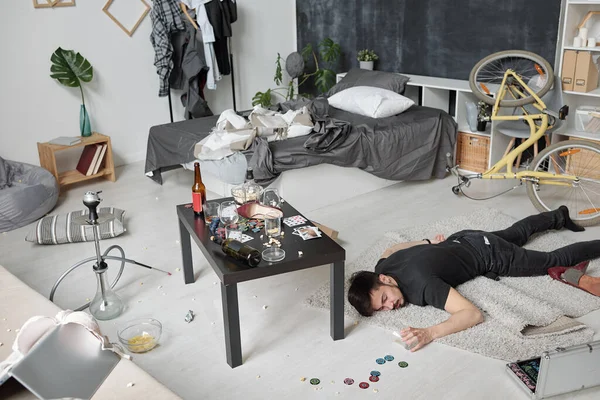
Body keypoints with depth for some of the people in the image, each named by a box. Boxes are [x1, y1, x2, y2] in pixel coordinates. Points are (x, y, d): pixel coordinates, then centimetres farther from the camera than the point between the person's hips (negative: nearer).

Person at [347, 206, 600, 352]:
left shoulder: (421, 285, -43)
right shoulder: (383, 265, -20)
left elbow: (474, 314, -47)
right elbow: (392, 248, 5)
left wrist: (430, 333, -59)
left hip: (488, 254, -7)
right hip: (464, 239, 8)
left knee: (557, 261, 16)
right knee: (516, 234, 36)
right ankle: (559, 216, 63)